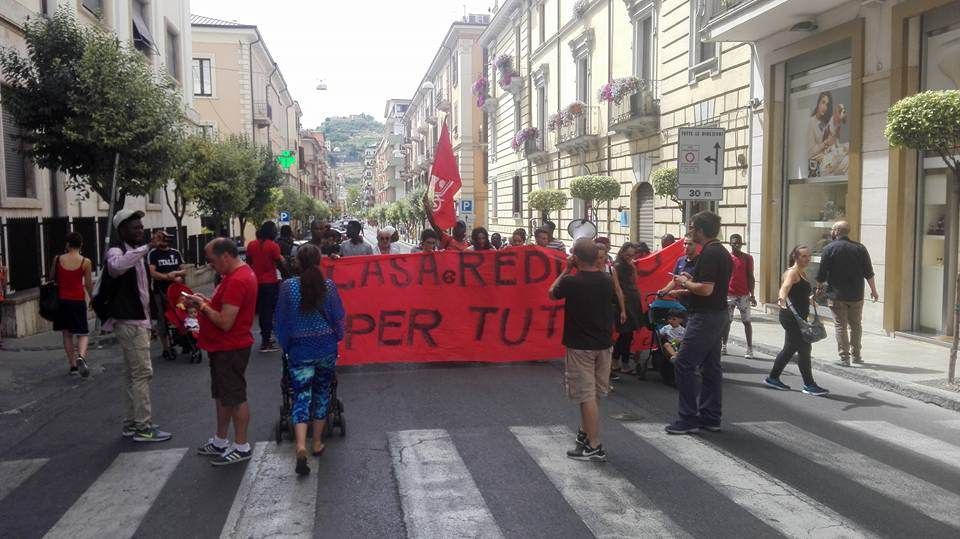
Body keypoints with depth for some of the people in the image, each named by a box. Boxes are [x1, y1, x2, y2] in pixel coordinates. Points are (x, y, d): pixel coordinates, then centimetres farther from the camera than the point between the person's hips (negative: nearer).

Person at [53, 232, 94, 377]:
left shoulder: (58, 259, -2)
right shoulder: (85, 262, -8)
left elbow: (52, 279, 10)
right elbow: (88, 285, -1)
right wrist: (92, 296, 16)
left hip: (61, 300, 2)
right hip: (78, 301, -2)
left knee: (67, 334, 13)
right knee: (83, 334, 4)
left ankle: (73, 365, 16)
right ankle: (81, 357, -24)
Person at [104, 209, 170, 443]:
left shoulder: (138, 253, 16)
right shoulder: (116, 251, -12)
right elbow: (117, 265, -40)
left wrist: (148, 320, 23)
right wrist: (148, 247, -43)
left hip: (139, 320, 9)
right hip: (129, 321, -9)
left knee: (133, 373, 13)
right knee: (143, 373, -9)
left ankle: (131, 424, 21)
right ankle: (143, 427, -5)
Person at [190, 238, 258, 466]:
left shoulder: (237, 281, -24)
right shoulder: (241, 272, 10)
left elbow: (225, 322, -27)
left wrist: (203, 306, -13)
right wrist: (207, 301, 3)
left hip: (230, 349, -11)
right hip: (223, 347, 11)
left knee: (235, 397, 1)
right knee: (222, 395, 19)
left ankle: (242, 447, 12)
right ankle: (220, 442, 32)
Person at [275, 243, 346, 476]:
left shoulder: (288, 287, -8)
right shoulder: (329, 286, -6)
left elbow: (282, 320, -2)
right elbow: (338, 317, 0)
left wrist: (286, 346, 12)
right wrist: (337, 338, 18)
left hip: (300, 350, -1)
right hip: (326, 349, 1)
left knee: (301, 396, 0)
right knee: (321, 393, 16)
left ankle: (301, 446, -18)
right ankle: (317, 443, 24)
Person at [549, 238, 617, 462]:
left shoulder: (571, 282, -18)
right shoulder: (607, 281, -2)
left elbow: (552, 293, 2)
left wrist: (566, 270, 7)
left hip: (580, 346, -6)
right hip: (603, 344, 6)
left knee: (586, 395, -2)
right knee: (591, 392, 19)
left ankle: (594, 447, -1)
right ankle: (585, 432, 34)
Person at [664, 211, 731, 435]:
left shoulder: (709, 253, -18)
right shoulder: (722, 252, 14)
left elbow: (706, 289, -25)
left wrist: (685, 283, -9)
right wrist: (691, 280, 13)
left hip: (705, 316, -10)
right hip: (717, 314, 10)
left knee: (684, 364, -6)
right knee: (711, 366, 13)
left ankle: (688, 419, -3)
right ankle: (710, 417, 20)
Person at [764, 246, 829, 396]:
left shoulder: (803, 273, 15)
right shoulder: (792, 272, -13)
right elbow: (785, 286, -35)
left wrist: (810, 299, 47)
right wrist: (781, 298, -53)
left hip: (799, 318, 10)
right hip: (791, 316, -10)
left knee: (790, 348, 15)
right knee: (804, 348, -7)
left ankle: (773, 378, 25)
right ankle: (809, 385, 1)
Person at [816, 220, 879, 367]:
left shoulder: (829, 249, -7)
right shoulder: (860, 248, 3)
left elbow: (821, 273, -7)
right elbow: (869, 273, 3)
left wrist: (819, 287, 11)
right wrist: (874, 290, 12)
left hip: (837, 295, -3)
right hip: (856, 296, 3)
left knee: (841, 326, 2)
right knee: (856, 325, 16)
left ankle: (844, 357, 0)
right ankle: (856, 355, 22)